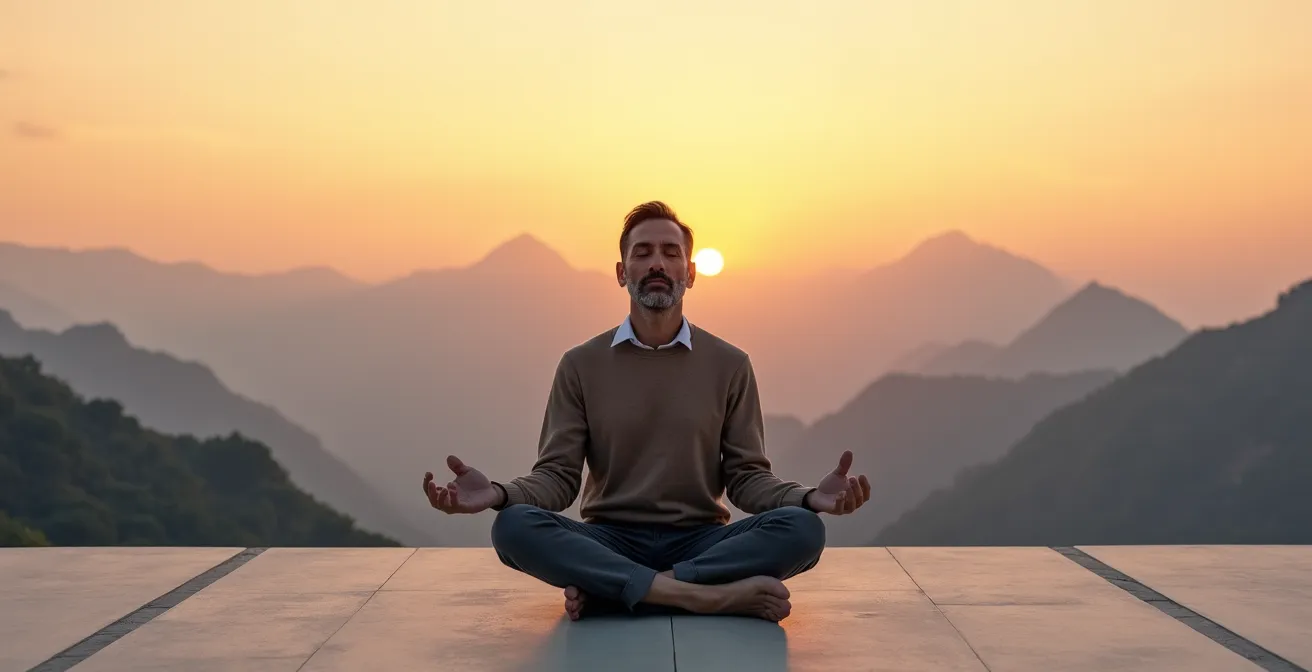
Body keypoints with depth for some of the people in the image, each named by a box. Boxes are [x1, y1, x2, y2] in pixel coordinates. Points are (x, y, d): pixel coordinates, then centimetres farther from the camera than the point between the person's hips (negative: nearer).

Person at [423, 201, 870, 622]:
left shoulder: (729, 364, 5)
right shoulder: (581, 364, 4)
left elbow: (747, 476, 2)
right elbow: (558, 475, 0)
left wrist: (809, 497, -19)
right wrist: (500, 494, -22)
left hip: (700, 540, 1)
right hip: (608, 541, 0)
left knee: (803, 528, -28)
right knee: (514, 527, -30)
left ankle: (602, 589, -25)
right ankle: (711, 594, -33)